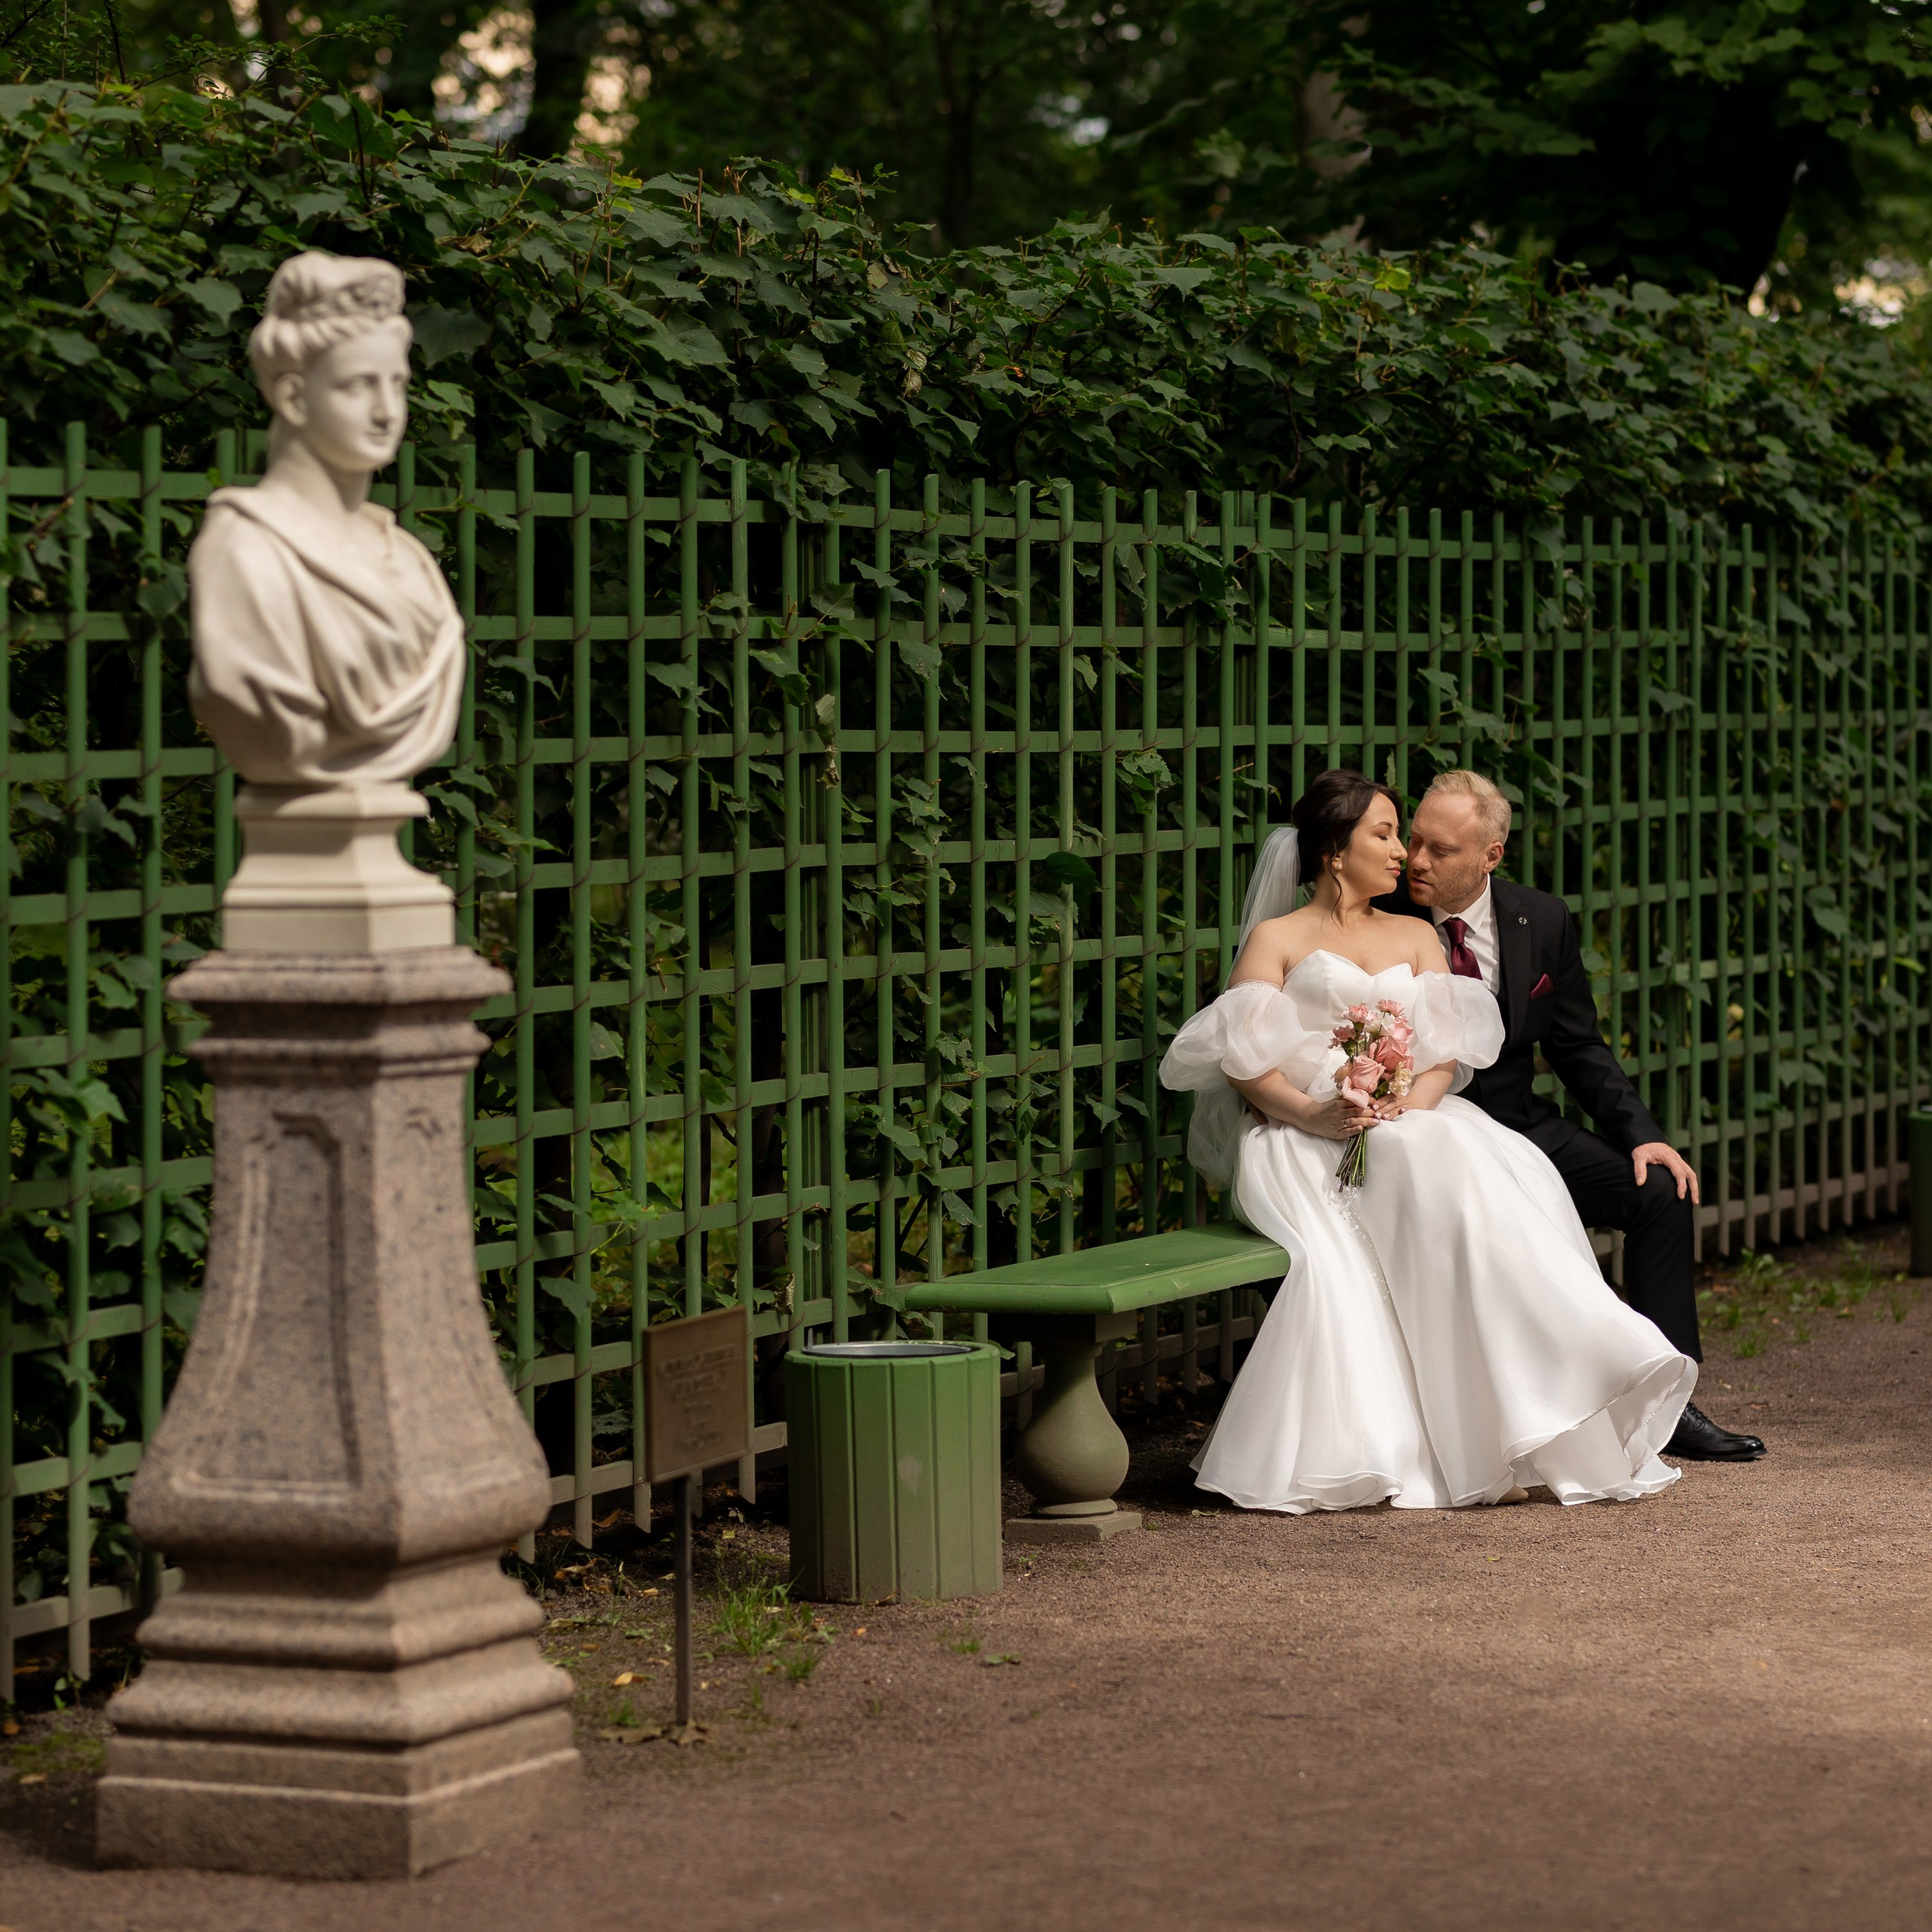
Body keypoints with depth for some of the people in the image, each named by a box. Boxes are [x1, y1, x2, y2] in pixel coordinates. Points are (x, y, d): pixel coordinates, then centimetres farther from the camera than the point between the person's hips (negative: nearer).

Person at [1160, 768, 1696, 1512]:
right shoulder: (1277, 938, 13)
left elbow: (1446, 1052, 11)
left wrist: (1411, 1104, -12)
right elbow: (1243, 1060, 0)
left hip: (1416, 1123, 4)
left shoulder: (1416, 937, 25)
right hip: (1304, 1139, -3)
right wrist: (1312, 1112, -19)